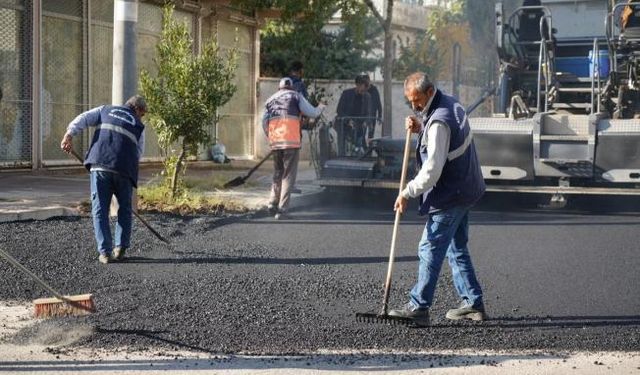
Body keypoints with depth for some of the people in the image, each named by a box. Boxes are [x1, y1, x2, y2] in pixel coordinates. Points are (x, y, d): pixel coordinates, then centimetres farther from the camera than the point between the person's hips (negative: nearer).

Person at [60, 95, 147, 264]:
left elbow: (82, 119, 7)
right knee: (125, 209, 18)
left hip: (100, 164, 0)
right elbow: (138, 153, 16)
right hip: (124, 169, 0)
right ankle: (121, 248, 15)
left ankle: (105, 252, 0)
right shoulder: (139, 125, 18)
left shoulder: (106, 110, 21)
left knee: (100, 210, 5)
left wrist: (69, 135, -1)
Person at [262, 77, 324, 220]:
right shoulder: (296, 96, 8)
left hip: (275, 143, 4)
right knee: (288, 176, 0)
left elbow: (264, 123, 13)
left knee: (277, 174, 20)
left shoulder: (270, 100, 19)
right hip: (291, 142, -4)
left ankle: (273, 203, 8)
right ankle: (282, 210, -6)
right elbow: (312, 113, 1)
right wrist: (320, 108, 21)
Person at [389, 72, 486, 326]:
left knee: (430, 249, -7)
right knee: (457, 247, 16)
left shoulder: (439, 122, -23)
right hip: (464, 190, 10)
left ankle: (419, 307, -4)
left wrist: (407, 193, -17)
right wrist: (419, 127, 4)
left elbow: (432, 169, -25)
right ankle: (473, 303, 19)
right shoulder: (450, 104, 9)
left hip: (449, 196, -10)